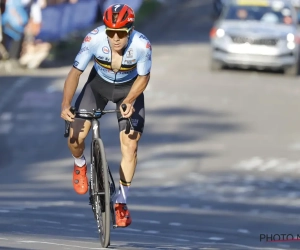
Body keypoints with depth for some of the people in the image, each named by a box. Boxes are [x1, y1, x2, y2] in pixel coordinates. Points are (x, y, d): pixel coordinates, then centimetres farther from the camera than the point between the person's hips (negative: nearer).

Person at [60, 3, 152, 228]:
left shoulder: (142, 45, -32)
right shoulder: (94, 39, -33)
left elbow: (143, 77, -15)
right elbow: (75, 73, -25)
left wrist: (128, 102, -29)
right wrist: (66, 104, -37)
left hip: (129, 89, -1)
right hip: (98, 85, 1)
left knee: (130, 144, -12)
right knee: (75, 135, -13)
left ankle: (121, 202, 3)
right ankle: (80, 165, 24)